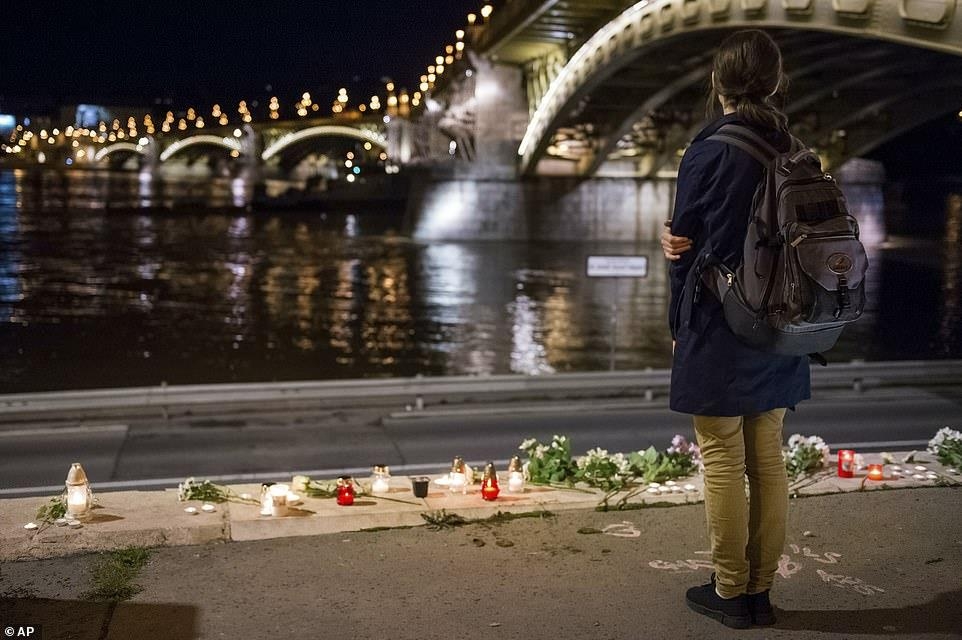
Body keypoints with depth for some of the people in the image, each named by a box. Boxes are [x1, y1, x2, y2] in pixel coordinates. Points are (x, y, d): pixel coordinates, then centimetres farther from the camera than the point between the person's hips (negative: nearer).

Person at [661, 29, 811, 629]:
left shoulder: (708, 152, -12)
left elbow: (685, 246, -9)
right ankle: (760, 590, 22)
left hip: (717, 331, -6)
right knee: (768, 460, 12)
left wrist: (678, 325, 5)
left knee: (723, 464, 4)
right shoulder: (794, 152, 5)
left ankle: (730, 592, 13)